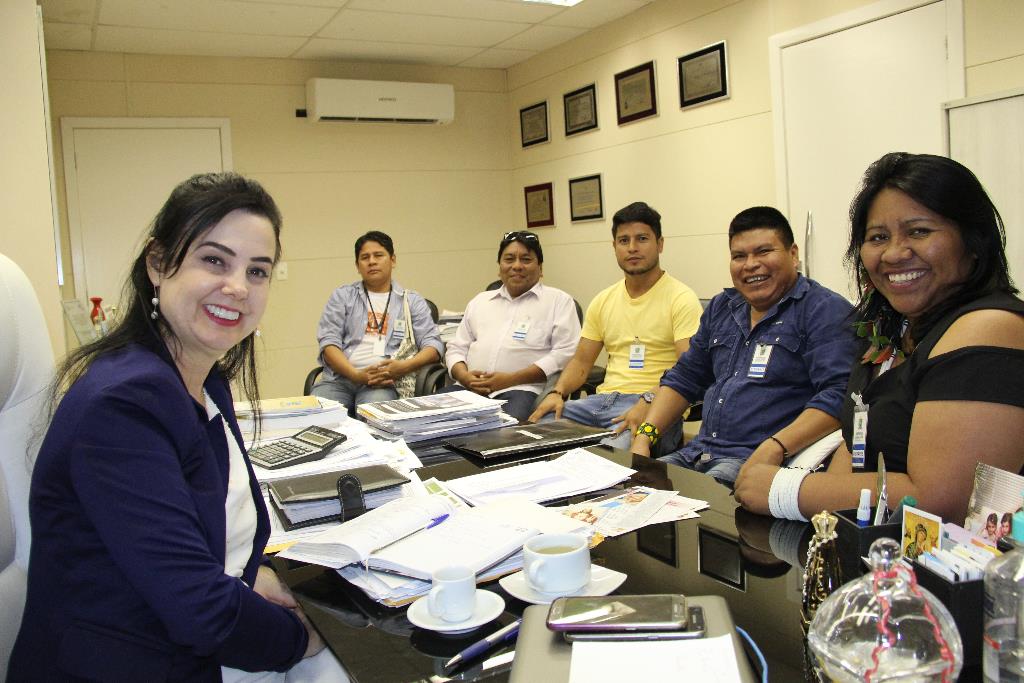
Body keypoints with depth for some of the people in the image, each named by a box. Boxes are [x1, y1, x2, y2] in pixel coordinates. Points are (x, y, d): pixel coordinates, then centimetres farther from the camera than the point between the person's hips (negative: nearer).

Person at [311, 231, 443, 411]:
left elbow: (433, 344, 8)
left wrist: (405, 367, -14)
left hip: (382, 383, -2)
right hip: (339, 378, 2)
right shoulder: (342, 296, 18)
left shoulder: (412, 301, 17)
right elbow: (329, 342, 6)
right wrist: (356, 375, -13)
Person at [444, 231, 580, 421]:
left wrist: (511, 379, -12)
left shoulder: (559, 301, 9)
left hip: (522, 389, -4)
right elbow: (456, 348, 23)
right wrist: (464, 376, -2)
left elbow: (565, 354, -3)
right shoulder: (480, 301, 25)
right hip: (469, 388, 4)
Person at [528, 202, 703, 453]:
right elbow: (581, 362, 18)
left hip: (655, 406, -6)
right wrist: (557, 393, -3)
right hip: (603, 399, 6)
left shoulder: (681, 299, -3)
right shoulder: (603, 301, 17)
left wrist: (648, 402, -29)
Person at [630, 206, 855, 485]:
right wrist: (644, 435, 6)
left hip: (762, 461, -6)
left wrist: (775, 447, -29)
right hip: (697, 452, 7)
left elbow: (838, 394, -16)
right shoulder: (721, 307, 19)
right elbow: (684, 378, 22)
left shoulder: (825, 310, -3)